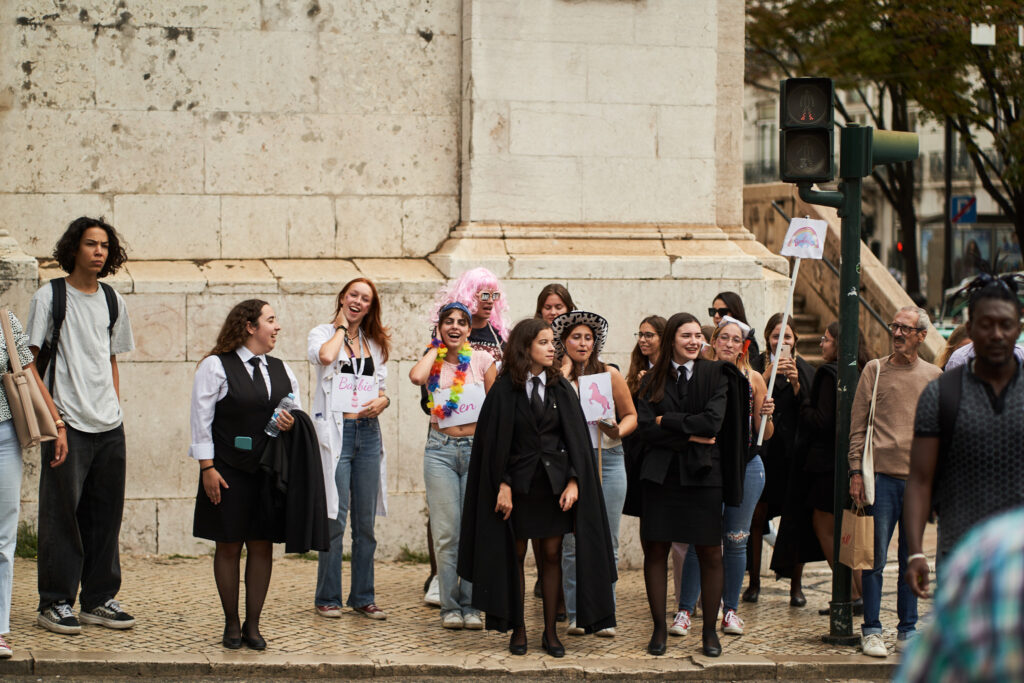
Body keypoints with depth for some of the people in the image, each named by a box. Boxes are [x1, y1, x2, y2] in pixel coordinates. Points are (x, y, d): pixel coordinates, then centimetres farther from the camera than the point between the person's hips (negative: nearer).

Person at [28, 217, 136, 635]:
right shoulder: (50, 297, -2)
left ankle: (99, 599, 17)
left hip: (109, 427, 5)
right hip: (67, 423, -5)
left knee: (106, 514, 8)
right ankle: (55, 603, 4)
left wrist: (115, 408, 12)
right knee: (62, 511, -4)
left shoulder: (112, 300, 13)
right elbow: (31, 360, -3)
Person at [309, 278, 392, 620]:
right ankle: (327, 598, 2)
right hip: (335, 432, -5)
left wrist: (382, 400, -2)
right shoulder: (322, 333, 2)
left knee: (365, 521, 6)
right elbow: (325, 356, -21)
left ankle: (363, 597, 13)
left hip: (368, 433, 5)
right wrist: (341, 326, -5)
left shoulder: (376, 343, 17)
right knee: (335, 518, -7)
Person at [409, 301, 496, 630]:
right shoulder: (433, 362, 5)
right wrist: (437, 348, -4)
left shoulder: (482, 360, 5)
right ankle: (449, 606, 4)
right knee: (446, 532, -3)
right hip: (441, 449, 0)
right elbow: (416, 377, -20)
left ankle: (470, 605, 6)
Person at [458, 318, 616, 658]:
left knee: (552, 555, 3)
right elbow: (494, 440, -4)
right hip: (519, 484, -2)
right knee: (514, 556, 4)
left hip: (554, 483, 2)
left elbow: (576, 436, 2)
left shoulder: (561, 388, 4)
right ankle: (518, 629, 14)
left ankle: (550, 632, 9)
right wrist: (502, 485, -11)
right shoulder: (505, 389, -3)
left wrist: (574, 481, -7)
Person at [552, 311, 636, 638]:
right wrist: (563, 375, -8)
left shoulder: (610, 374, 7)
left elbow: (630, 414, 11)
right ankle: (576, 614, 8)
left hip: (607, 460, 1)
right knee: (572, 541, -1)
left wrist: (618, 431, -11)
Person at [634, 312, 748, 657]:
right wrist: (689, 436, -12)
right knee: (655, 550, 0)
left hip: (702, 474, -1)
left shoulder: (715, 375, 3)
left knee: (710, 554, 0)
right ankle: (659, 628, 9)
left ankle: (710, 630, 11)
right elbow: (644, 427, -4)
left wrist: (667, 421, -7)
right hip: (660, 474, 1)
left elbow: (713, 422, -10)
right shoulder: (653, 380, 8)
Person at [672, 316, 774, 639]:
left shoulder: (752, 379, 5)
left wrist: (766, 415, -11)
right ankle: (685, 610, 1)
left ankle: (731, 610, 16)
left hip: (746, 467, 1)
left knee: (736, 539, 7)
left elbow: (765, 433, 8)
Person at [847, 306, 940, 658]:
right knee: (875, 558, -2)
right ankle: (871, 631, 4)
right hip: (881, 474, -2)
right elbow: (857, 425, 3)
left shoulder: (934, 376, 10)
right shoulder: (875, 370, 4)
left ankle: (907, 631, 15)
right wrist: (856, 470, -5)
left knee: (912, 560, 7)